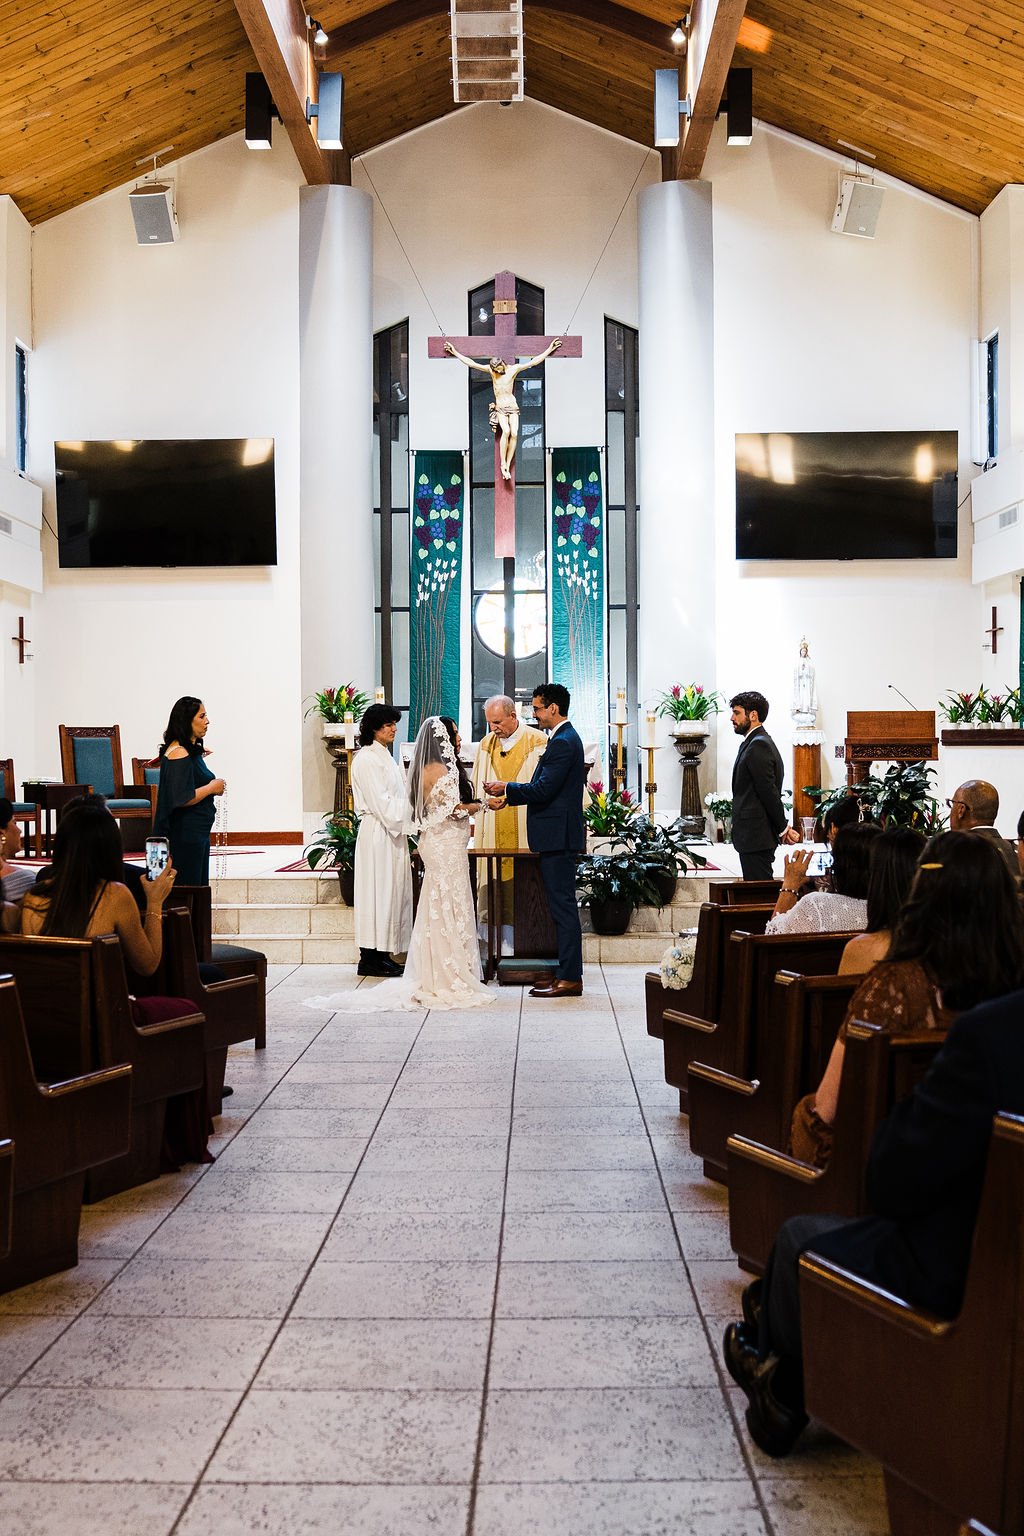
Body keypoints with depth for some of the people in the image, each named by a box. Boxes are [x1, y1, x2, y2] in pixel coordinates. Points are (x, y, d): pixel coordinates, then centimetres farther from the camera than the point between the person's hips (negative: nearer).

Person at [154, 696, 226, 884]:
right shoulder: (179, 753, -17)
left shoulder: (191, 750, 13)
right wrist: (211, 788, -12)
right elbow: (182, 799, -24)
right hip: (185, 833, -10)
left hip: (198, 832, 10)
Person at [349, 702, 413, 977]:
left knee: (392, 892, 9)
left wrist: (405, 825, 10)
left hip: (393, 832, 9)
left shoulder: (384, 756, 18)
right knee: (378, 891, -6)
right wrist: (402, 825, -14)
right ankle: (370, 958, -1)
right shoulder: (367, 758, -11)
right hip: (378, 833, -9)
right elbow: (380, 801, -17)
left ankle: (381, 955, 14)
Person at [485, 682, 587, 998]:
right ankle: (568, 973, 18)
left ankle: (570, 978, -2)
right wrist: (507, 798, 13)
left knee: (563, 905, -6)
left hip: (558, 835, -11)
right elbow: (544, 788, 19)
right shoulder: (564, 739, 17)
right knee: (562, 905, 12)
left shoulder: (563, 742, -16)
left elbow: (543, 790, -21)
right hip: (557, 834, 11)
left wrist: (505, 788, -9)